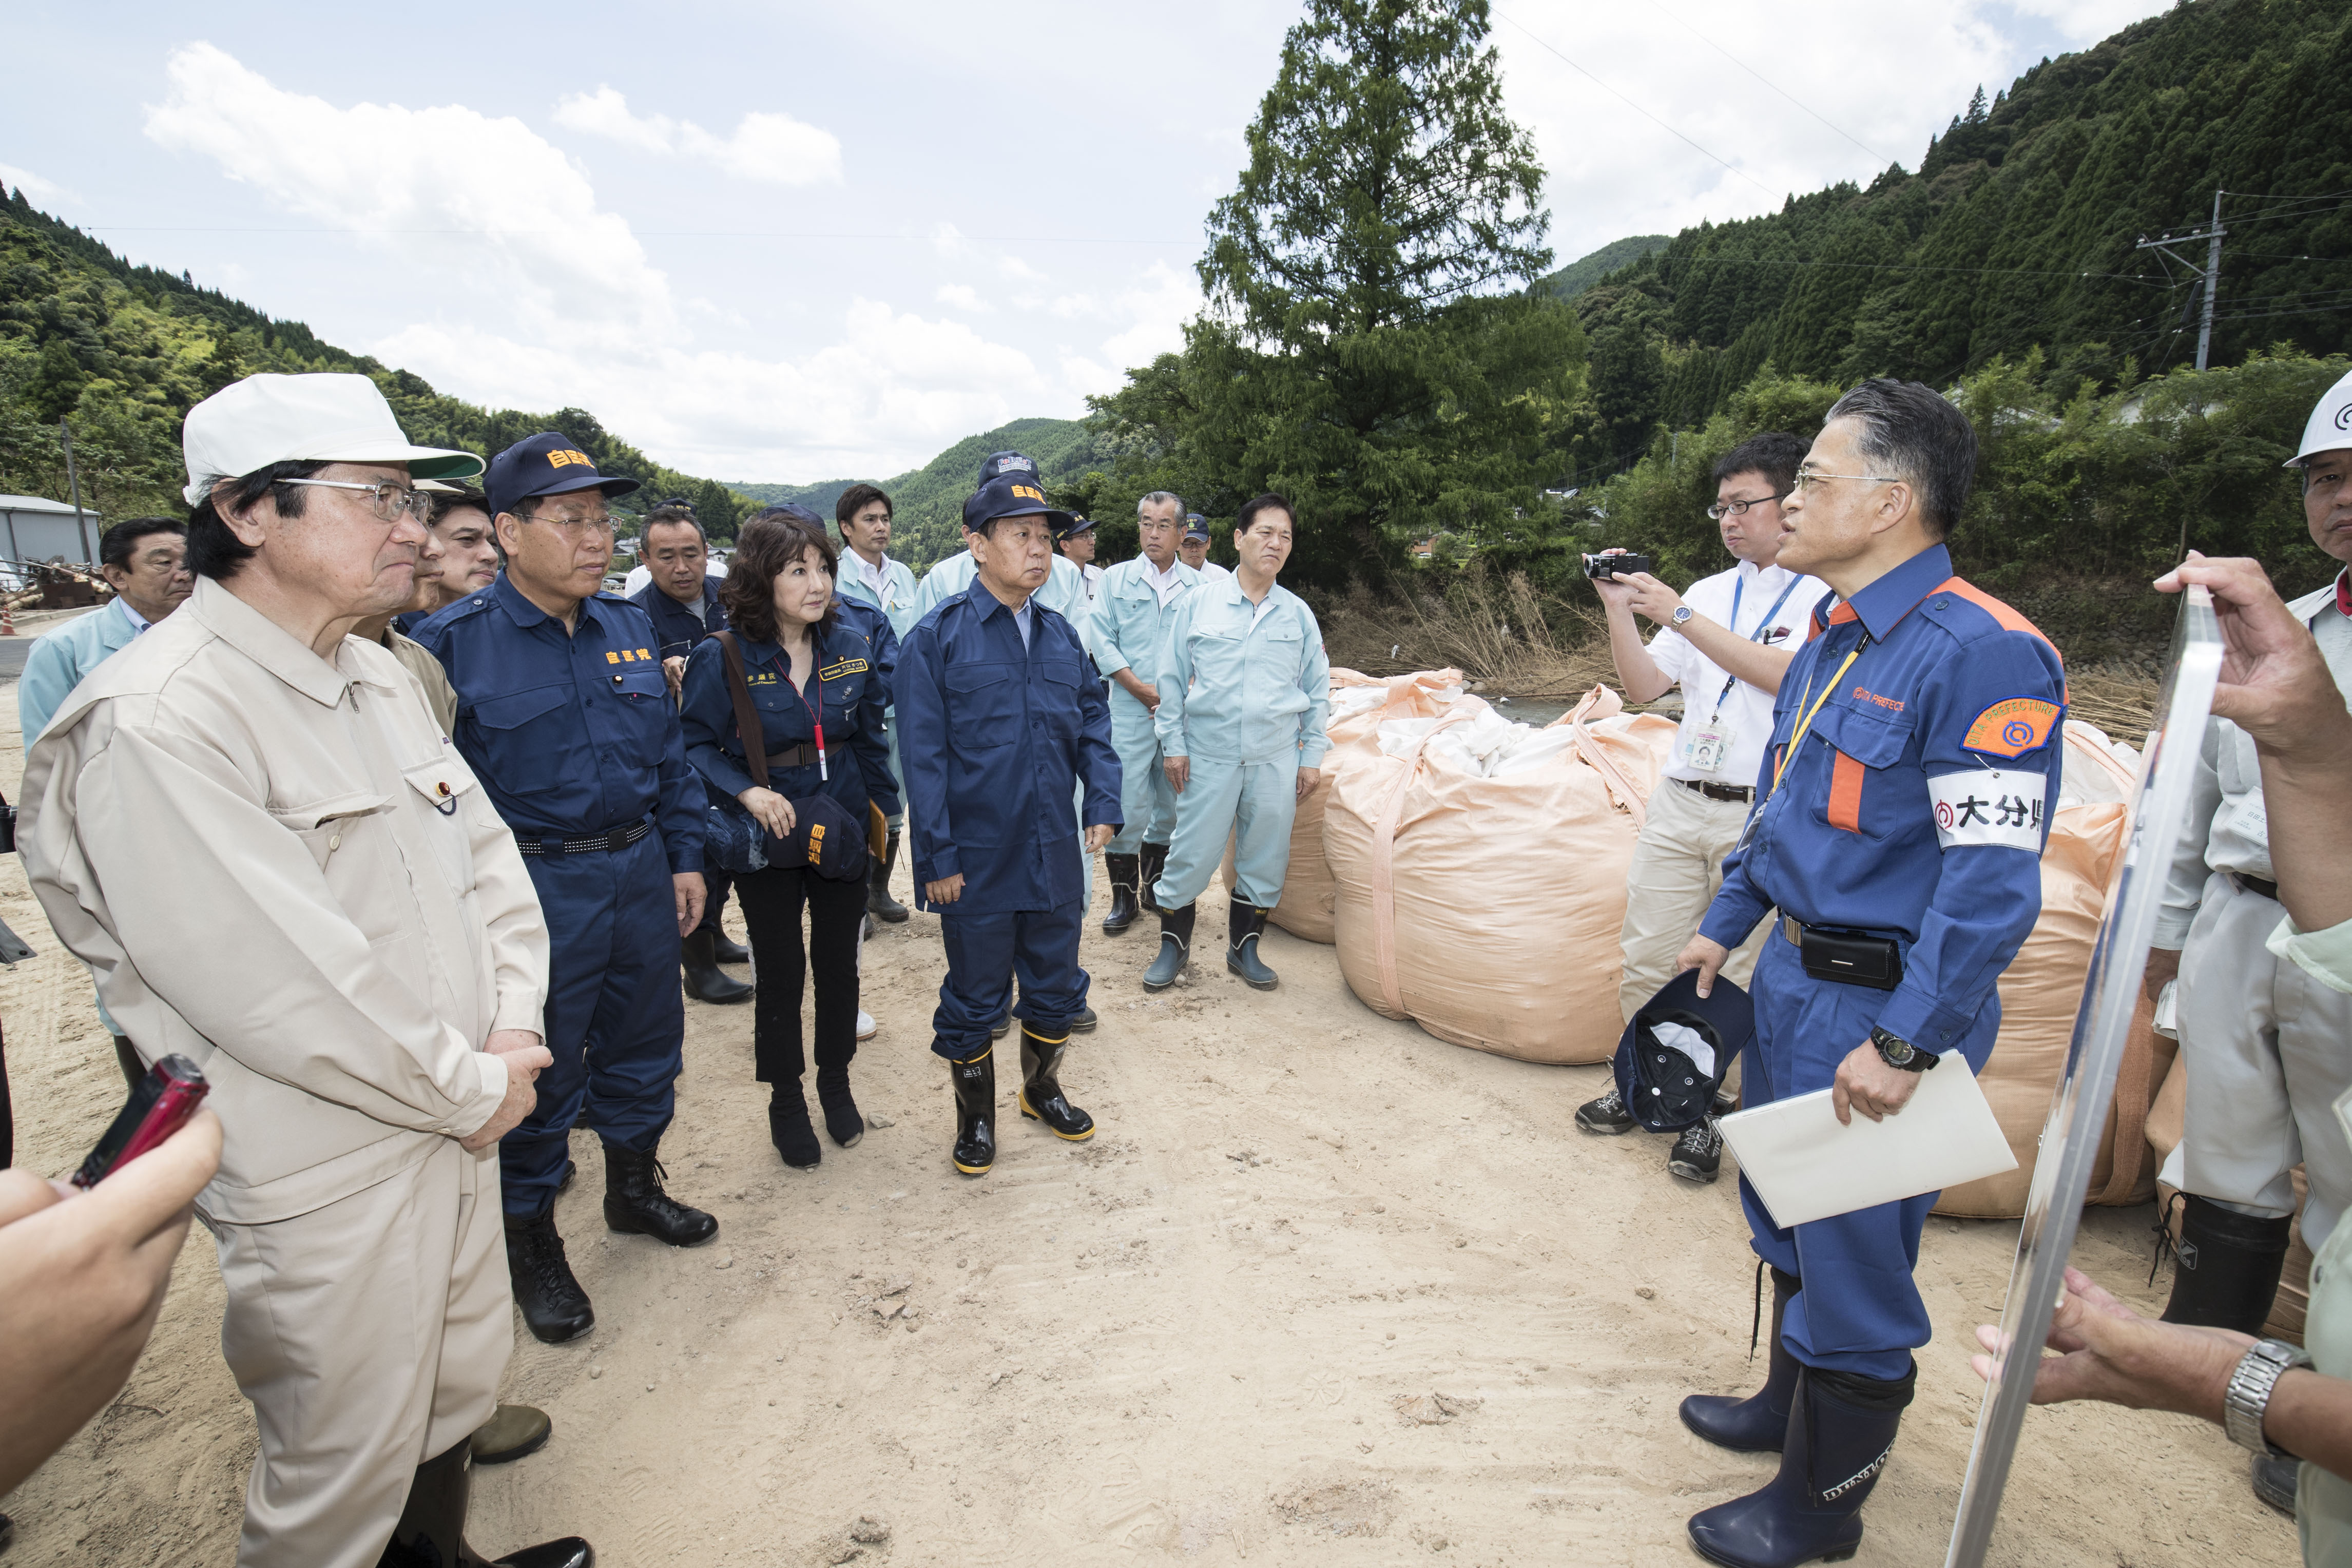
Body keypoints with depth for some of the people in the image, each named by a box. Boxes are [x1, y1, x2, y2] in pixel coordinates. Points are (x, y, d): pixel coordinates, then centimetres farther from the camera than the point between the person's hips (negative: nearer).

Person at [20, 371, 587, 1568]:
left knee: (464, 1379, 25)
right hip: (325, 1179, -8)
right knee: (343, 1469, 12)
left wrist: (510, 1030, -6)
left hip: (456, 1122, 8)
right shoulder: (153, 722, -22)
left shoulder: (379, 682, 5)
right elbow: (284, 985, -26)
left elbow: (484, 853, 7)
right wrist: (474, 1085, -15)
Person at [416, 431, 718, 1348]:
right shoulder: (453, 643, -10)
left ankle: (633, 1187, 41)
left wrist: (684, 856, 10)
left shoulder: (629, 626, 6)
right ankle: (531, 1241, 30)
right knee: (539, 1069, 8)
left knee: (645, 1042, 18)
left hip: (641, 869, 5)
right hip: (534, 886, -5)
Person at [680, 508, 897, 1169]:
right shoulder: (723, 659, -13)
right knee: (780, 972, 9)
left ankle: (836, 1083, 36)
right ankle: (785, 1099, 30)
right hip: (767, 840, -3)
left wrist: (880, 804, 6)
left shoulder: (852, 643, -3)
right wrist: (747, 792, -24)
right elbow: (697, 747, -9)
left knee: (839, 963, 14)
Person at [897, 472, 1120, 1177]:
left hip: (1056, 856, 5)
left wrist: (1103, 802, -2)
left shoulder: (1062, 635, 6)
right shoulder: (938, 636, -10)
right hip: (979, 862, -4)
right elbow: (924, 756, -11)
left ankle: (1042, 1088, 43)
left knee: (1056, 986, 19)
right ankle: (976, 1116, 33)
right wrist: (937, 857, -12)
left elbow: (1093, 724, 11)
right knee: (974, 997, 12)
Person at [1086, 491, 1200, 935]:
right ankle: (1124, 897, 9)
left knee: (1170, 806, 10)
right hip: (1129, 713, -2)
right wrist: (1143, 690, -9)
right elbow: (1101, 642, -1)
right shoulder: (1116, 579, 5)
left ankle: (1154, 888, 27)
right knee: (1127, 808, -5)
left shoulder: (1197, 586, 8)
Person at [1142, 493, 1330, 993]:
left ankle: (1244, 948, 27)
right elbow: (1172, 678, 5)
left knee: (1265, 859, 9)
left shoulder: (1298, 613, 7)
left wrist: (1312, 754, 8)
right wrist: (1173, 742, 0)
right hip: (1209, 756, -2)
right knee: (1192, 854, 1)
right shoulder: (1197, 603, 1)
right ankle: (1173, 946, 21)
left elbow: (1318, 689, 12)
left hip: (1276, 759, 2)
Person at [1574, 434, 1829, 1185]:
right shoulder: (1707, 593, 14)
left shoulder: (1830, 594, -2)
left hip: (1764, 819, -5)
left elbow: (1784, 674, -19)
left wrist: (1679, 616, -18)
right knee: (1645, 959, 8)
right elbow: (1644, 686, 12)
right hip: (1680, 805, 5)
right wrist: (1619, 611, -2)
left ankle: (1705, 1109, 18)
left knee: (1736, 975, 3)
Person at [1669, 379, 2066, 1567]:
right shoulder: (1832, 635, 8)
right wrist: (1726, 925, 20)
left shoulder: (1981, 653, -21)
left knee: (1852, 1257, 8)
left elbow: (1993, 879, -25)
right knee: (1788, 1219, 24)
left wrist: (1903, 1044, -25)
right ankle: (1789, 1403, 48)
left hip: (1880, 1010, -9)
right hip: (1795, 979, 9)